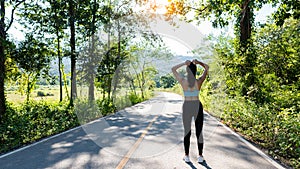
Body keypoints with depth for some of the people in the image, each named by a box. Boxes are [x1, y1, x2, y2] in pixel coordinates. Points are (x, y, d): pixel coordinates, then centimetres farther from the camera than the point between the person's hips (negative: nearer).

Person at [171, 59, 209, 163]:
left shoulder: (183, 81, -9)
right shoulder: (199, 81, -7)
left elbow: (173, 69, 4)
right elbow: (207, 68, 9)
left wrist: (184, 63, -6)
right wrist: (198, 62, -3)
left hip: (187, 107, 0)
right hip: (198, 107, 0)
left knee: (187, 132, 10)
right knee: (199, 132, 9)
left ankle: (187, 156, 17)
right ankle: (200, 156, 16)